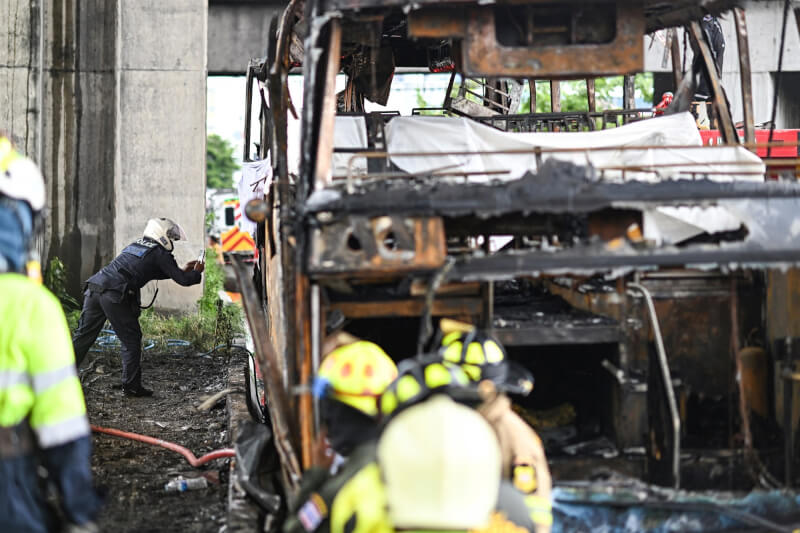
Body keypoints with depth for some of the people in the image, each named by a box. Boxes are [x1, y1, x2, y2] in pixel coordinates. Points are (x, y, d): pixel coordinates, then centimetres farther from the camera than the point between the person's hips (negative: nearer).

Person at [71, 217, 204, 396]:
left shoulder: (135, 245, 28)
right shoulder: (160, 253, 5)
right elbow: (183, 280, 5)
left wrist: (184, 270, 41)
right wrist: (196, 272, 25)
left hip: (94, 287, 7)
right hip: (114, 295, -7)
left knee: (83, 335, 12)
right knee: (131, 340, 6)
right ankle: (131, 385, 8)